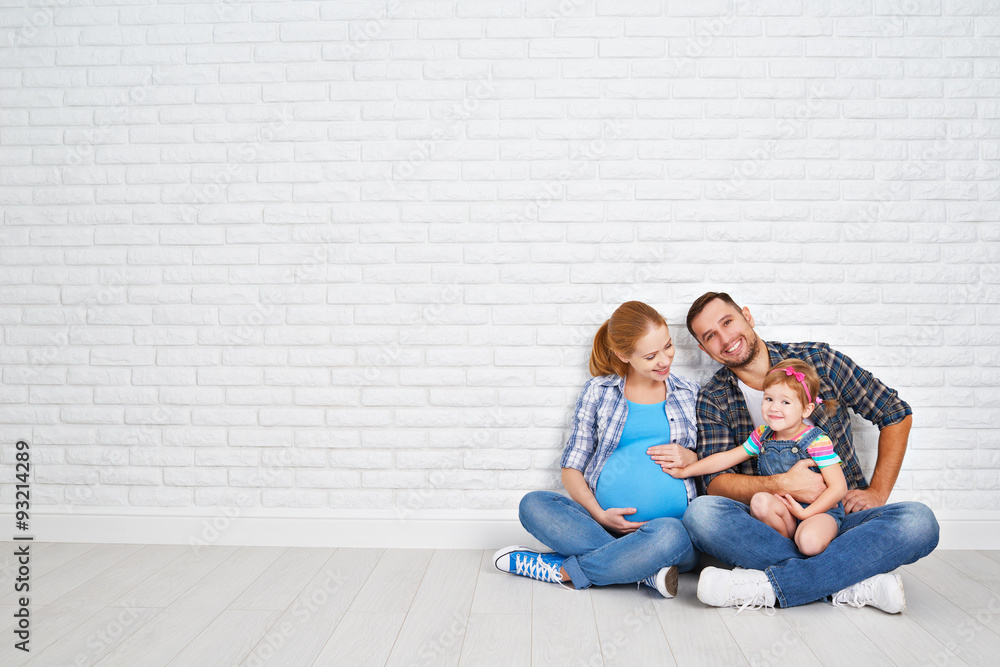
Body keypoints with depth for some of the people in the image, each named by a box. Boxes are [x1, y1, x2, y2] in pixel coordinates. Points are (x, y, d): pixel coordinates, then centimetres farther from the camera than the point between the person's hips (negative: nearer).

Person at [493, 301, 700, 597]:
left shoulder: (690, 394, 13)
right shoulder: (598, 391, 12)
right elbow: (571, 468, 8)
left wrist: (691, 459, -4)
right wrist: (598, 514, -9)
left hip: (675, 525, -1)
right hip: (605, 524, 1)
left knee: (669, 535, -39)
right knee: (533, 505, -26)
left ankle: (561, 570, -18)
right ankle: (645, 570, -27)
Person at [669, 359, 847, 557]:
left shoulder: (817, 442, -14)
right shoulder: (763, 435, 3)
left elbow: (838, 487, -14)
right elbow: (727, 457, 10)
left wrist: (804, 513, -20)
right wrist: (685, 471, 9)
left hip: (820, 510, -5)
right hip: (783, 513, 5)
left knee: (809, 542, -37)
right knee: (759, 500, -28)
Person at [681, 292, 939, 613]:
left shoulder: (817, 360, 0)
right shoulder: (712, 400, 2)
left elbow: (896, 413, 7)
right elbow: (715, 481, -6)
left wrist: (878, 492, -1)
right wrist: (782, 485, -21)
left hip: (841, 516, 1)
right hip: (768, 527, 0)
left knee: (918, 521, -29)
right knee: (701, 513, -31)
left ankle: (766, 586, -32)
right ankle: (856, 584, -30)